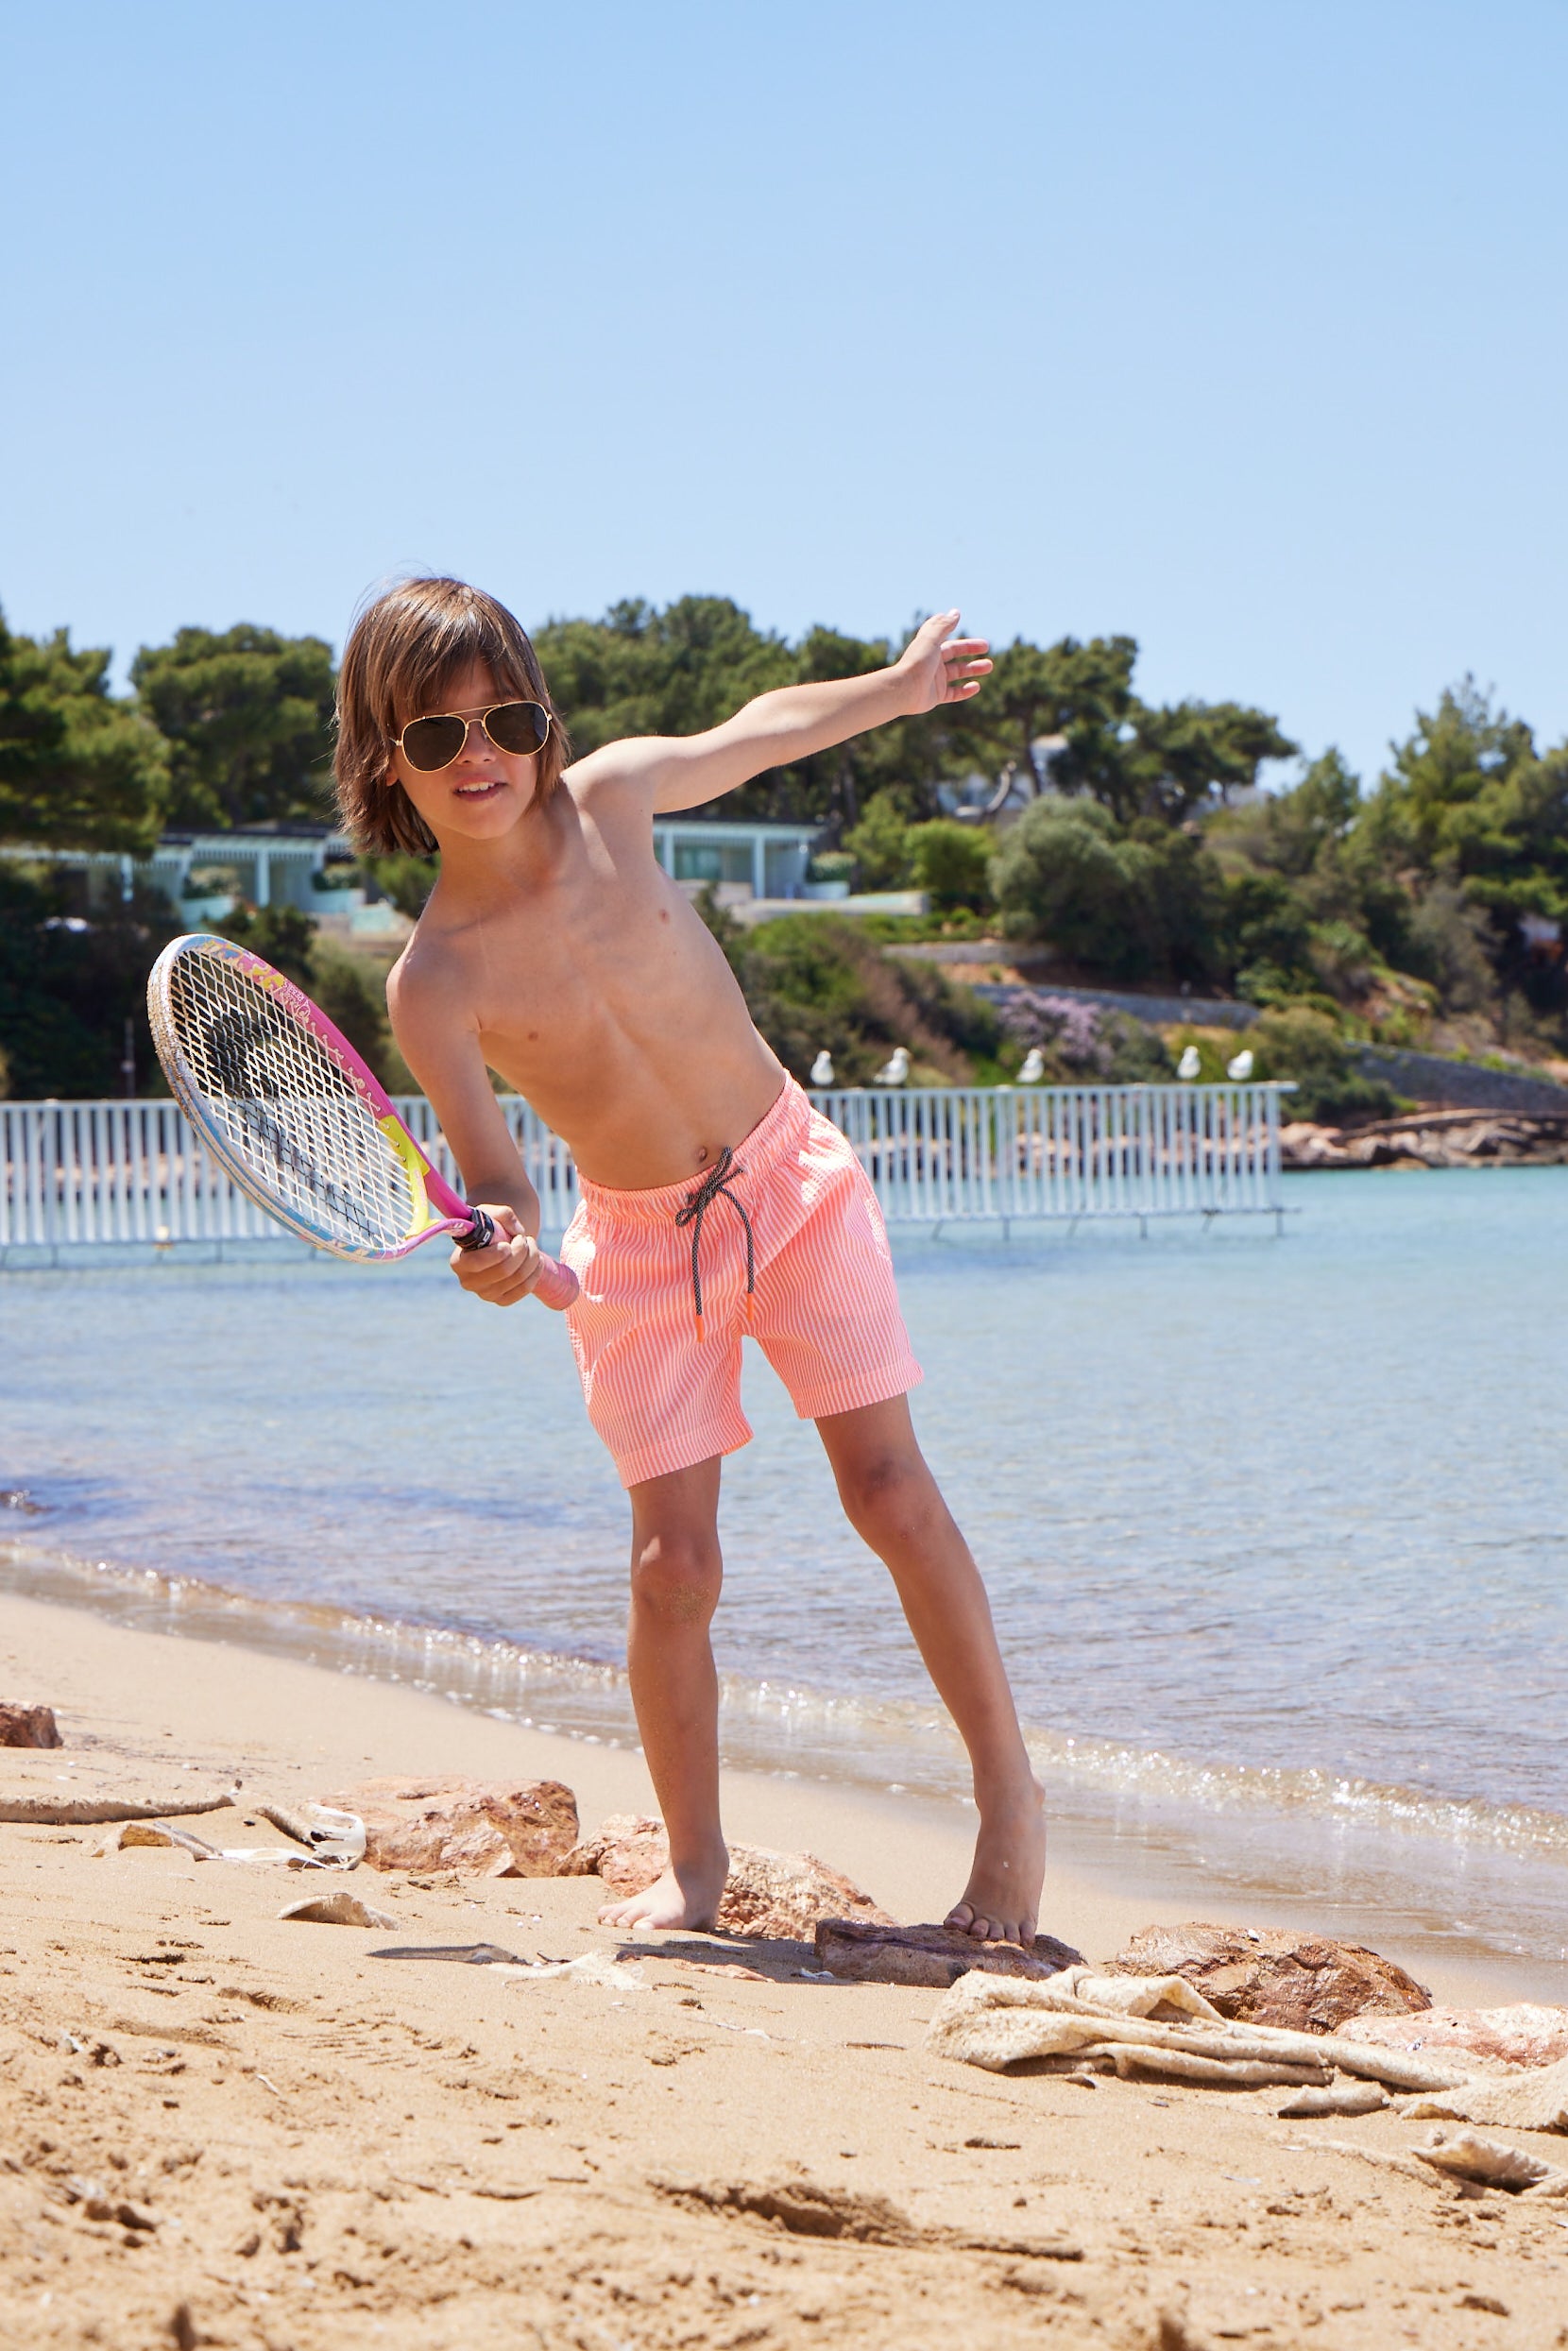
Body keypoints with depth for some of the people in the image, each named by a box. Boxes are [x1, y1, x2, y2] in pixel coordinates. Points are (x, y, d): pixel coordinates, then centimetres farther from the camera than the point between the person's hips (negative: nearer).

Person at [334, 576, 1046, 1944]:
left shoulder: (608, 796, -9)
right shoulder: (433, 984, -17)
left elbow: (756, 731, 11)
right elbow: (495, 1179, -17)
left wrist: (898, 687, 25)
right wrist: (501, 1256, -41)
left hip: (789, 1176, 1)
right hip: (641, 1242, -1)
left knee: (890, 1488, -8)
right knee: (675, 1563, -8)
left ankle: (1009, 1792, 6)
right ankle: (697, 1862, 12)